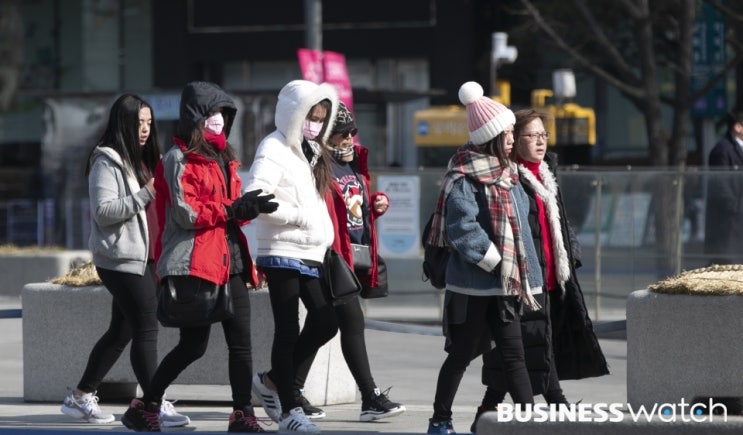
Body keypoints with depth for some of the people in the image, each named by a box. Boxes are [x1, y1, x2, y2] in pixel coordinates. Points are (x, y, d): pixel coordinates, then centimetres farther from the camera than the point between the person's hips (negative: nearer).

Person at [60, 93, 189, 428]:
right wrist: (143, 196, -23)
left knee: (121, 331, 12)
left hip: (142, 259, 9)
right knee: (146, 329, -12)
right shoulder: (107, 162, -9)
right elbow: (103, 211, -18)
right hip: (121, 259, -9)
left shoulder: (142, 161, 19)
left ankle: (80, 397, 20)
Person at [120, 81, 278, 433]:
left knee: (240, 341, 1)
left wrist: (247, 207, 3)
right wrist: (232, 209, -17)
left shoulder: (222, 157, 20)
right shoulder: (179, 159, -6)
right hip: (194, 264, -8)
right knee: (194, 344, -6)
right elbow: (186, 213, -15)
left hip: (229, 260, 8)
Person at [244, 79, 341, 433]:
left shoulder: (311, 151, 18)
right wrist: (300, 216, -19)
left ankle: (272, 380, 19)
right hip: (282, 254, -8)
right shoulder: (274, 149, -9)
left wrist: (325, 234, 8)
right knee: (288, 330, -3)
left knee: (325, 321, 2)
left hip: (311, 254, 8)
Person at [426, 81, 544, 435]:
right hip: (473, 283, -7)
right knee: (462, 354, 3)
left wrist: (524, 275, 10)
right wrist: (497, 263, -18)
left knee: (513, 354, 2)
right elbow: (463, 229, -22)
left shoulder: (506, 174, 13)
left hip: (506, 283, 7)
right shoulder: (464, 179, -13)